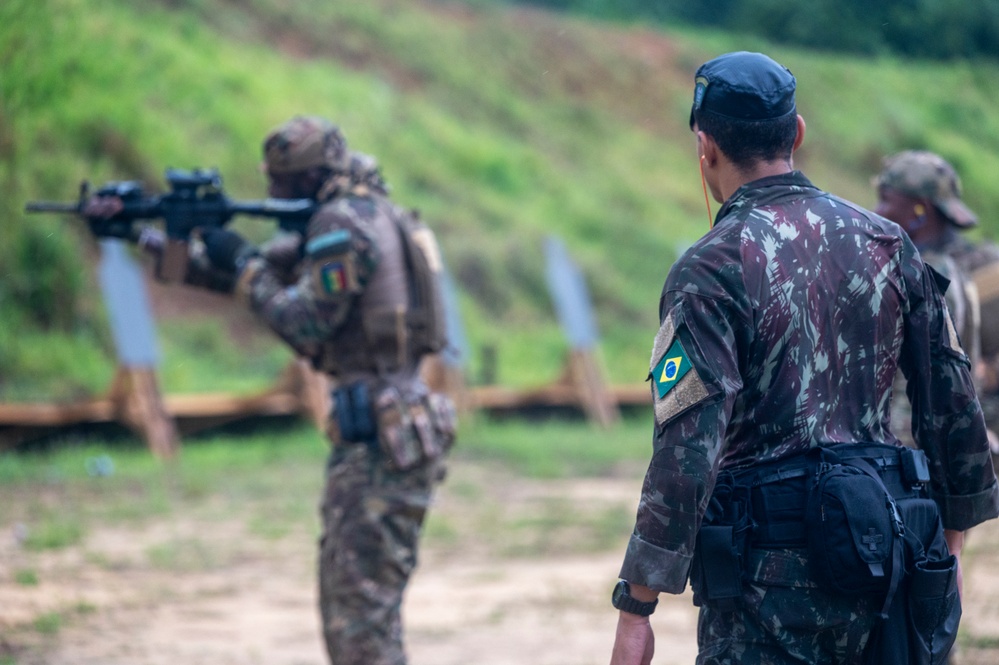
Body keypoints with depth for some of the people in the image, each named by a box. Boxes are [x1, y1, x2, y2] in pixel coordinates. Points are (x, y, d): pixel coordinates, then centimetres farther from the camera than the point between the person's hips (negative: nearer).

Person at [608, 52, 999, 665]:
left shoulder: (710, 271, -12)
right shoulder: (885, 241, 7)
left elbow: (687, 451, -19)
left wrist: (635, 610, -16)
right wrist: (950, 542, 22)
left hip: (772, 567, -6)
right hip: (883, 553, 6)